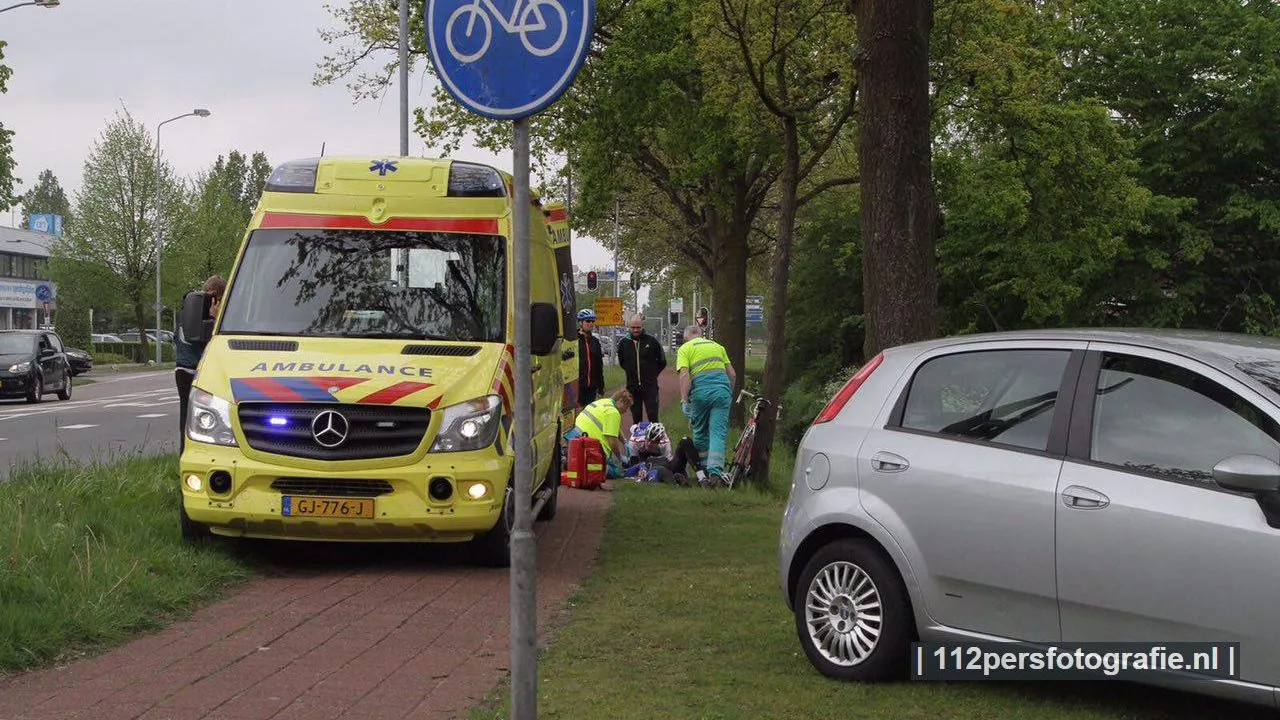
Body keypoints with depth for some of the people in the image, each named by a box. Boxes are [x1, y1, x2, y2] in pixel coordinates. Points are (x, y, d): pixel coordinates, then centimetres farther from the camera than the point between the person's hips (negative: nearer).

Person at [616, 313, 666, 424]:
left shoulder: (652, 341, -5)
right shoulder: (623, 343, 2)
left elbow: (662, 362, 7)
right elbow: (621, 362, 18)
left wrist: (653, 374, 8)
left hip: (650, 386, -3)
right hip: (632, 386, 3)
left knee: (653, 416, -5)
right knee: (636, 418, 8)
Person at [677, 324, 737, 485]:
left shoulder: (685, 349, 9)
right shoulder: (717, 346, 23)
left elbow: (684, 375, -7)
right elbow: (732, 374, 19)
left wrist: (684, 401, -9)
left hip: (701, 391, -2)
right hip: (723, 389, 2)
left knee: (700, 433, 16)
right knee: (718, 433, -2)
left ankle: (704, 468, 24)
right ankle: (716, 471, -17)